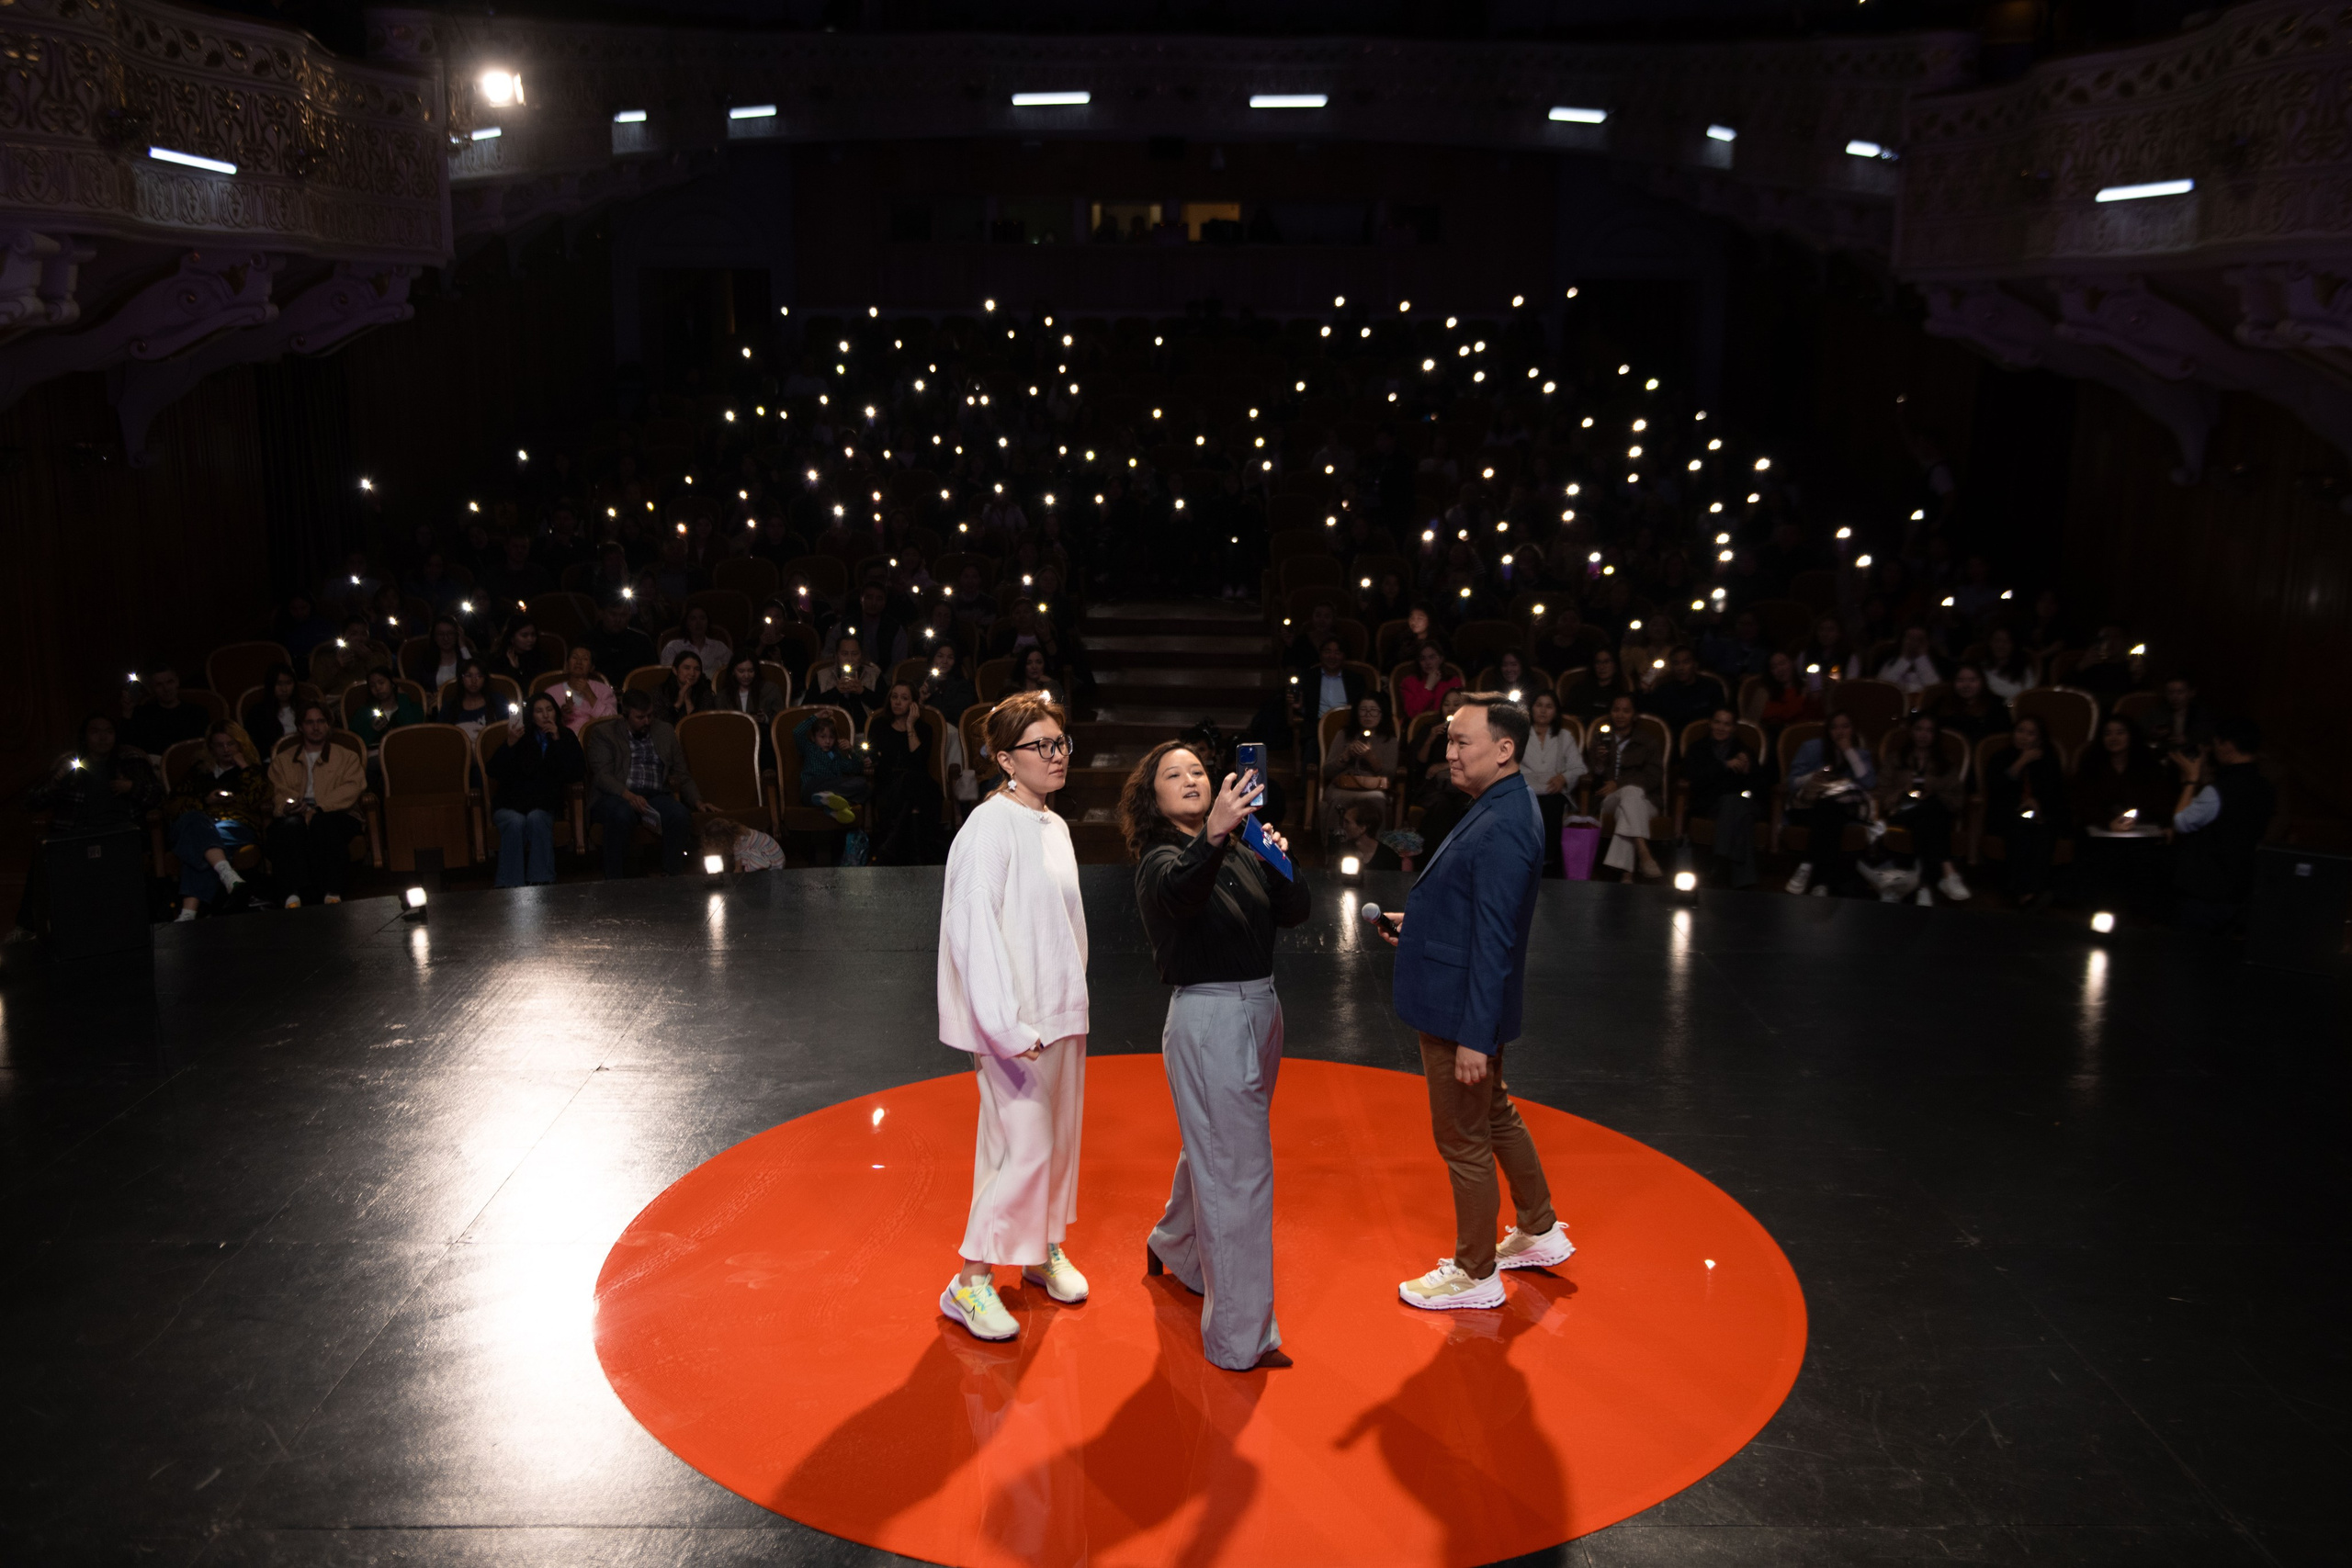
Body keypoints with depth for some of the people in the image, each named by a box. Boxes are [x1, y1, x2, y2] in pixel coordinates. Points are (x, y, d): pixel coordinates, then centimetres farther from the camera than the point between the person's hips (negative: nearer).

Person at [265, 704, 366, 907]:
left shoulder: (347, 757, 21)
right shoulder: (282, 761, 25)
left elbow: (353, 787, 1)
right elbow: (279, 795, 9)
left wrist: (316, 808, -14)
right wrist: (288, 807, -18)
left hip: (333, 817, -1)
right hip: (296, 818, 1)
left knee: (322, 821, -38)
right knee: (291, 824, -36)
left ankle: (332, 892, -45)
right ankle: (294, 892, -49)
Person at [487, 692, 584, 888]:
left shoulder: (566, 738, 8)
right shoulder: (521, 736, 4)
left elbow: (576, 774, -6)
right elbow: (495, 773, -5)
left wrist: (557, 741, -12)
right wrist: (510, 744, -20)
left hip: (544, 806, 1)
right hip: (510, 805, 0)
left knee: (536, 819, -33)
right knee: (515, 822, -33)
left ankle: (539, 882, -33)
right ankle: (511, 885, -33)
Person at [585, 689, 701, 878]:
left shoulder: (665, 733, 20)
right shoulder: (605, 734, 8)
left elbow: (682, 775, 18)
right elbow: (602, 775, -6)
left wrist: (697, 800, 1)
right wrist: (627, 795, -24)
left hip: (656, 796, 3)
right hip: (615, 797, -3)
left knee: (680, 815, -30)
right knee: (622, 815, -38)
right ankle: (614, 882, -29)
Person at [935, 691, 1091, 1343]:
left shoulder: (1054, 826, 11)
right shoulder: (992, 826, -15)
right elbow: (975, 926, -21)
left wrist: (1070, 1001, 15)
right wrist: (1005, 1024, -23)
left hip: (1062, 1013, 8)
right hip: (1018, 1021, -8)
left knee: (1059, 1135, 15)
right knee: (1026, 1146, -8)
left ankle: (1045, 1249, 32)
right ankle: (971, 1282, 4)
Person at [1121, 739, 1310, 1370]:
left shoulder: (1239, 856, 9)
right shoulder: (1161, 859, -12)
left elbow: (1296, 911, 1)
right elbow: (1179, 892, -37)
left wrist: (1280, 861, -17)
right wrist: (1212, 836, -55)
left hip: (1259, 1011, 8)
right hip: (1207, 1019, -8)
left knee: (1216, 1148, 25)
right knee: (1236, 1167, -7)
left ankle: (1174, 1247, 50)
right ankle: (1241, 1337, 1)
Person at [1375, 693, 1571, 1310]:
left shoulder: (1501, 830, -27)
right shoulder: (1500, 807, 6)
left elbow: (1495, 940, -27)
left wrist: (1475, 1036, -25)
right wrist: (1417, 923, 10)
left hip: (1464, 1010, -10)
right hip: (1465, 1003, 10)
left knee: (1464, 1140, 5)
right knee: (1495, 1116, 25)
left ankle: (1475, 1274, 22)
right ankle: (1540, 1231, 42)